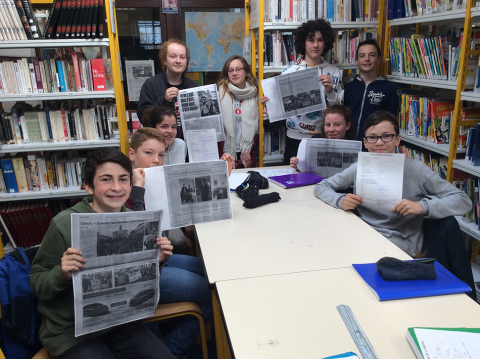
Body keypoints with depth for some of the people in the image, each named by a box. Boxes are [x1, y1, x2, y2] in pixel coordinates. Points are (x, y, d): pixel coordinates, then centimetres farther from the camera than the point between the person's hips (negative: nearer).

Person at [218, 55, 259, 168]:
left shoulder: (253, 92, 4)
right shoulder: (221, 91, -2)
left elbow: (253, 123, 4)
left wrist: (246, 150, -3)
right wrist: (226, 153, -9)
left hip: (247, 148, 2)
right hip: (226, 149, -2)